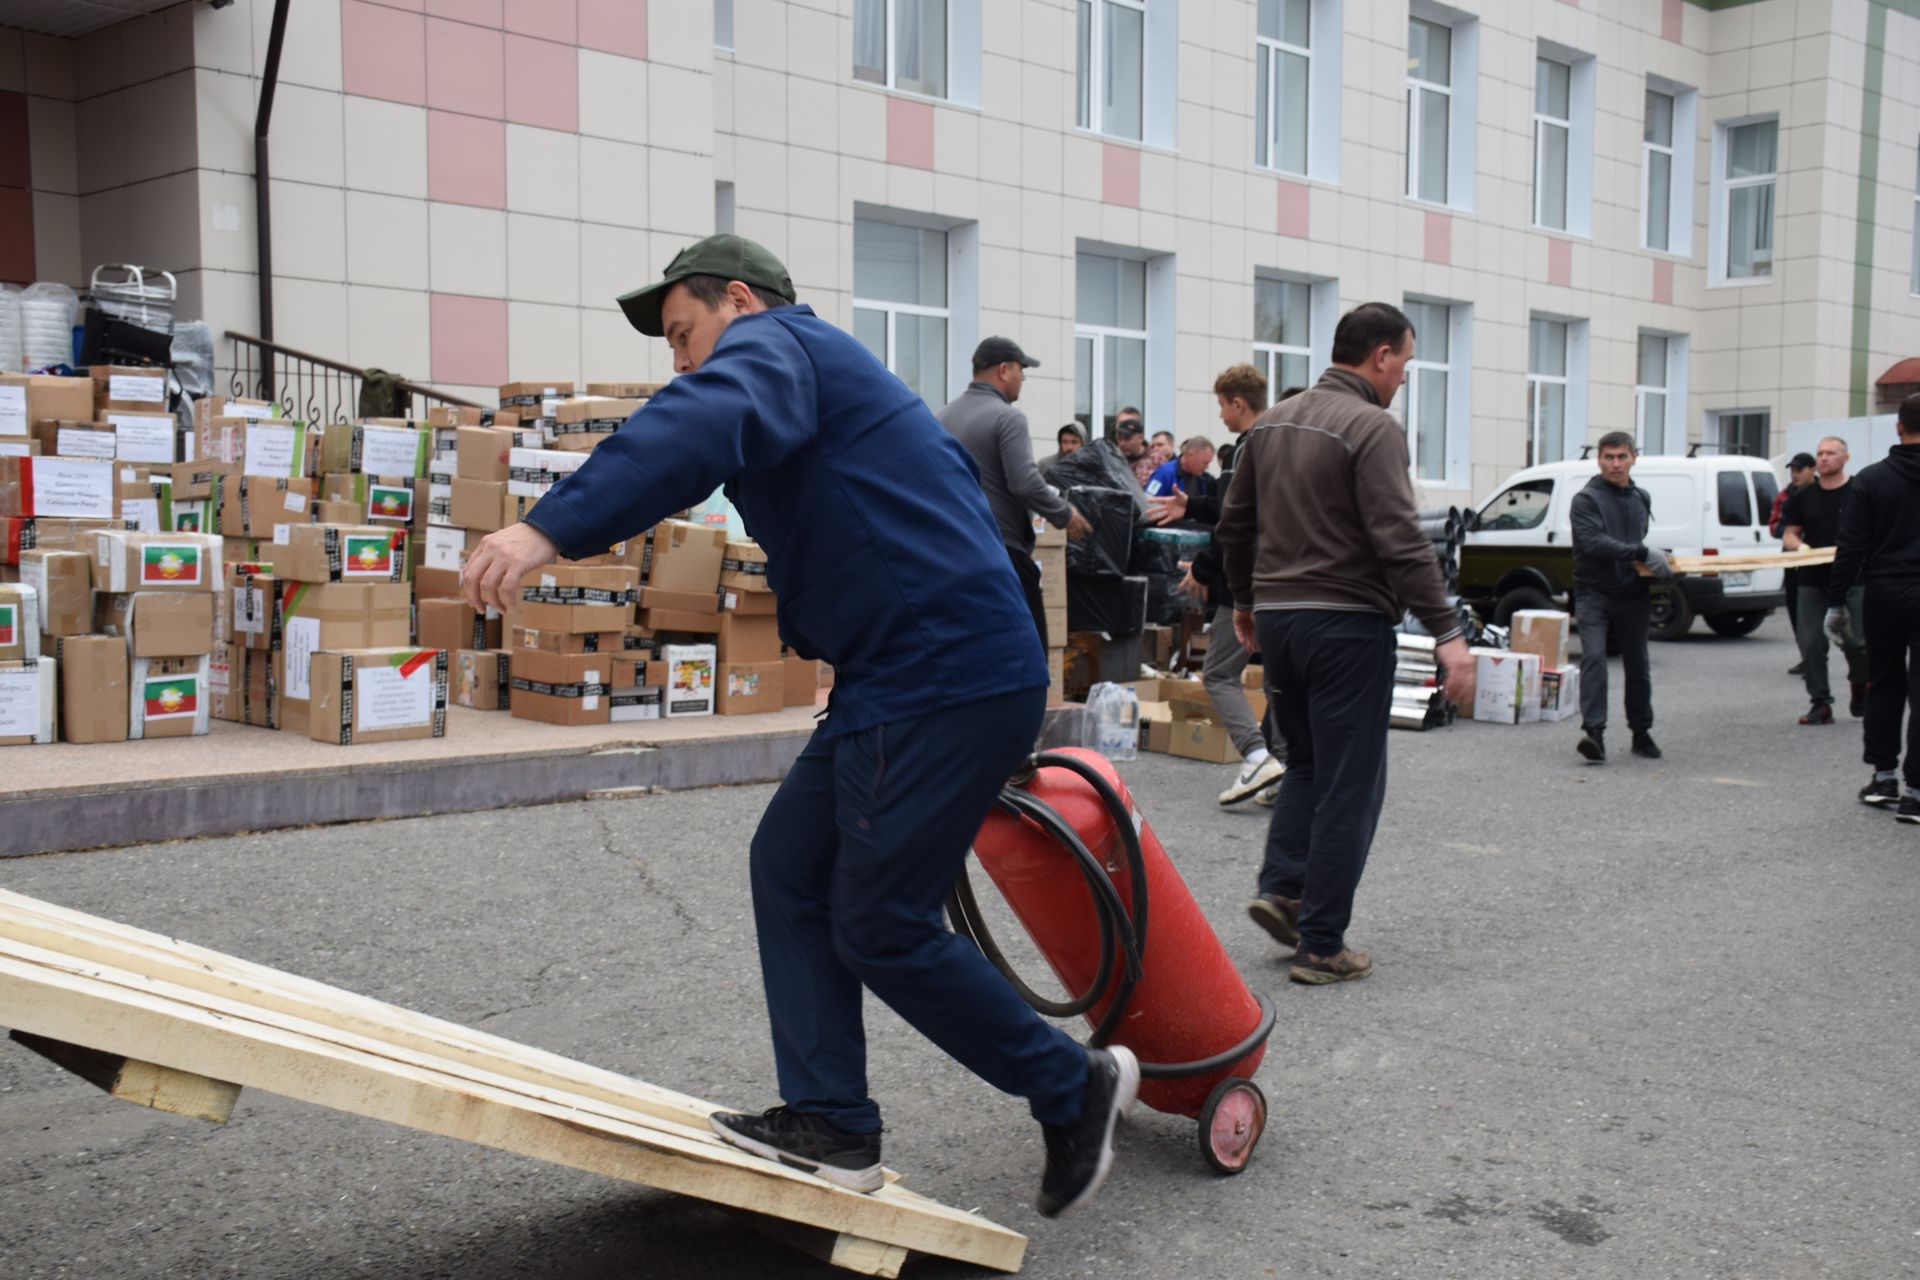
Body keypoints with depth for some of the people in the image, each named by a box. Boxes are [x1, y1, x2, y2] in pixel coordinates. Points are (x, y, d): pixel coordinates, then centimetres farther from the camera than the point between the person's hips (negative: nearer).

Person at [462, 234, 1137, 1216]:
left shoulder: (773, 344, -5)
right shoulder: (817, 373, 27)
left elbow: (702, 426, -29)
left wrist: (551, 527, -40)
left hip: (946, 684, -11)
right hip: (900, 682, 11)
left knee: (880, 928, -2)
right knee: (790, 871, 13)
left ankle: (1074, 1089, 15)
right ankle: (831, 1123, 17)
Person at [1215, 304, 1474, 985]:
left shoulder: (1271, 423, 11)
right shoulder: (1372, 427, -12)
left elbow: (1234, 526, 17)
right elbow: (1400, 541, -21)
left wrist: (1245, 603, 28)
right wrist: (1447, 634, -20)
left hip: (1277, 619, 7)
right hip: (1346, 623, -7)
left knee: (1306, 762, 23)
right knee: (1348, 783, 1)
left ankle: (1281, 887, 9)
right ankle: (1321, 945, 4)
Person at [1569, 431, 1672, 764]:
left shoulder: (1642, 498, 13)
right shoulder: (1586, 499, -8)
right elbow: (1592, 543, -22)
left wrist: (1658, 560, 14)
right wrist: (1643, 554, -26)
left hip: (1633, 595, 6)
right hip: (1594, 593, -5)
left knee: (1638, 664, 12)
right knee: (1594, 657, -18)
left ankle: (1641, 732, 24)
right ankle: (1594, 732, -22)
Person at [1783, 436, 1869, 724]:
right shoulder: (1802, 497, 10)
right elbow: (1789, 533, 12)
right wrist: (1799, 546, -10)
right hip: (1812, 580, 3)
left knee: (1854, 641, -6)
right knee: (1811, 644, -1)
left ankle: (1860, 685, 23)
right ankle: (1821, 704, 7)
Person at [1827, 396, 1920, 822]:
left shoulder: (1871, 479, -3)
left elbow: (1851, 547, -5)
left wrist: (1837, 600, 1)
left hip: (1883, 595, 1)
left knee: (1884, 684, 15)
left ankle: (1883, 775, 21)